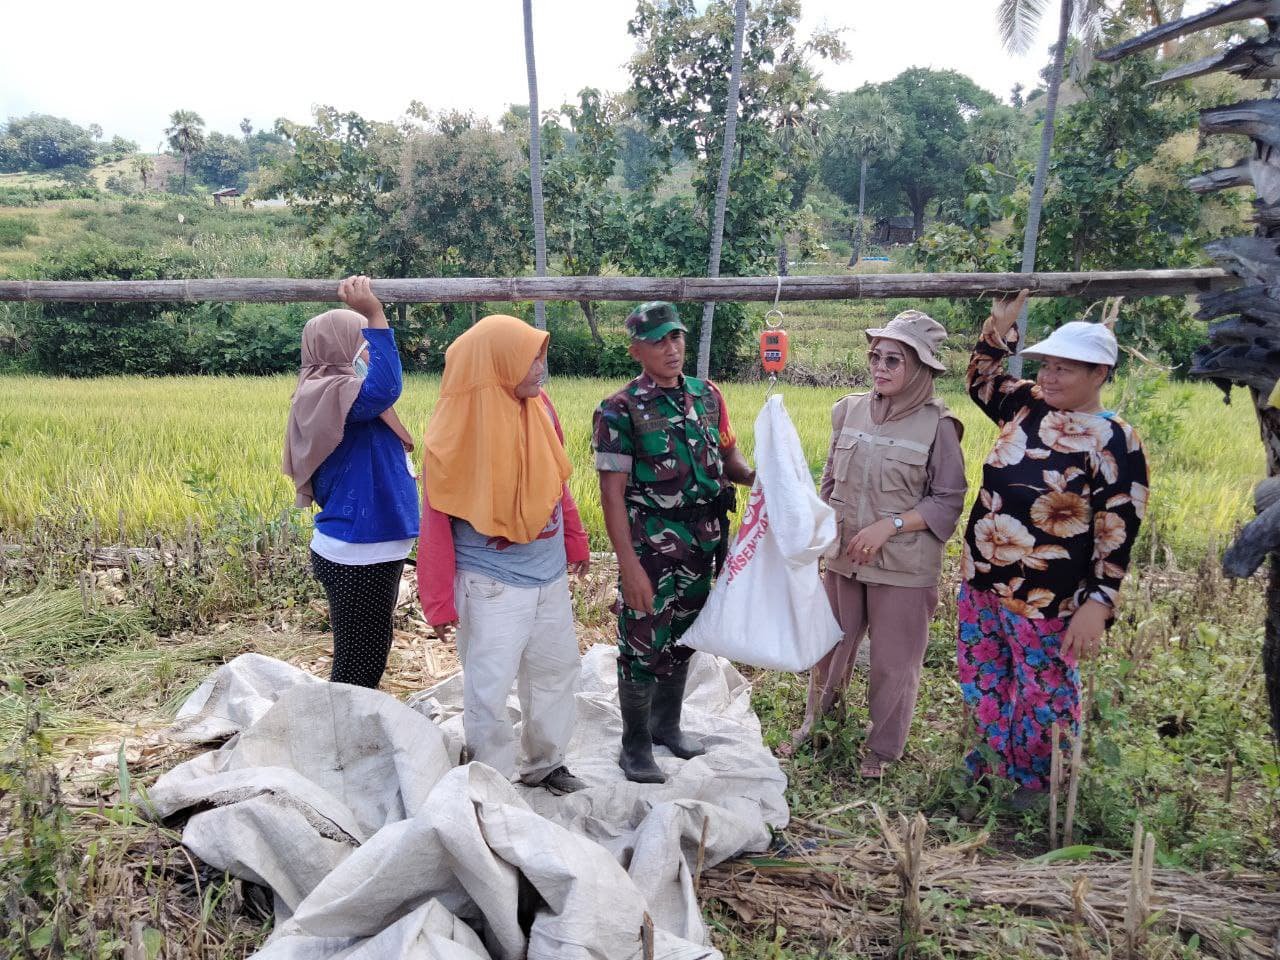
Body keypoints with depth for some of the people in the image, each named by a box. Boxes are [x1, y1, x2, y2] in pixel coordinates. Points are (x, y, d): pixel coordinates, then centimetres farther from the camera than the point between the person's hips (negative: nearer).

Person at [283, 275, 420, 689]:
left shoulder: (346, 395, 17)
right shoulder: (323, 394, -18)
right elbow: (384, 388, -35)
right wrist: (375, 314, -36)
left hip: (375, 550, 10)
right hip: (355, 556, -10)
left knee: (370, 657, 19)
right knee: (357, 664, -1)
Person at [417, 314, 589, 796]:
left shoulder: (539, 405, -3)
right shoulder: (461, 425, -17)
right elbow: (437, 518, -12)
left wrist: (575, 542, 15)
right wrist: (440, 599, -11)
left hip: (549, 573, 6)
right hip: (492, 583, -6)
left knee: (556, 669, 17)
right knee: (489, 687, 5)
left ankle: (546, 762, 37)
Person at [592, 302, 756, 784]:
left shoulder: (707, 395, 5)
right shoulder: (620, 410, -12)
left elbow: (727, 455, 15)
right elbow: (612, 492, -14)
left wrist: (752, 476, -9)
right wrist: (629, 566, -19)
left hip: (702, 544, 6)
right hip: (650, 546, -5)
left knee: (682, 639, 19)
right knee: (643, 646, 5)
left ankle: (666, 724, 39)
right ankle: (636, 745, 23)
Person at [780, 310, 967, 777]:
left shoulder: (937, 424, -11)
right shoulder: (850, 410, 1)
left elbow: (948, 502, -9)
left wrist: (889, 525, -18)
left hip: (903, 565, -4)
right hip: (844, 557, 4)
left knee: (893, 662, 10)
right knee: (830, 645, 19)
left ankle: (882, 749, 32)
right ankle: (815, 721, 42)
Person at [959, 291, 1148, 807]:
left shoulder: (1115, 443, -15)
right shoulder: (1028, 405, 1)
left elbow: (1116, 536, -15)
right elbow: (981, 380, 20)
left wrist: (1097, 606, -19)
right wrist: (1000, 325, 6)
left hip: (1044, 599, -6)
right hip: (980, 578, 6)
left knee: (1042, 692, 12)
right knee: (980, 676, 21)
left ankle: (1034, 776, 35)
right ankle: (995, 749, 45)